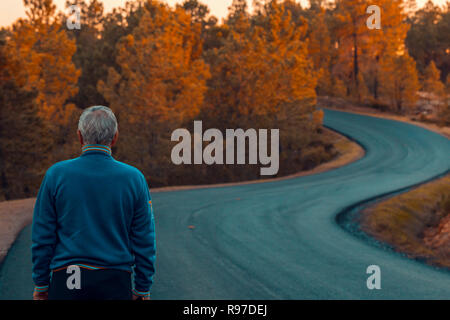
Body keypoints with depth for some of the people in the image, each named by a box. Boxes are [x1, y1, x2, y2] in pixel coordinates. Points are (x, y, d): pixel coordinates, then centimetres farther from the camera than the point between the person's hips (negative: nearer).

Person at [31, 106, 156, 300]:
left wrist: (41, 286, 8)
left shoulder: (56, 175, -2)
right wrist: (142, 290, 10)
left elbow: (42, 237, 0)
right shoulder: (133, 178, -1)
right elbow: (144, 241, 2)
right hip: (116, 283, 0)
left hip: (66, 284, 0)